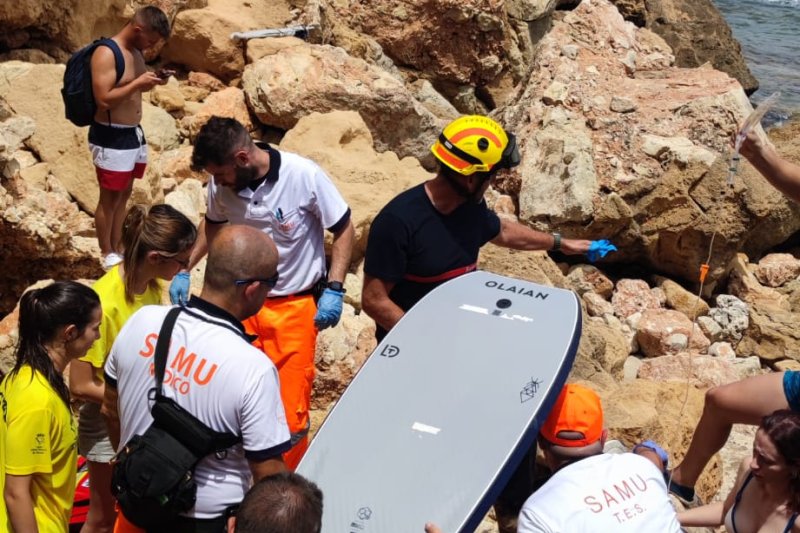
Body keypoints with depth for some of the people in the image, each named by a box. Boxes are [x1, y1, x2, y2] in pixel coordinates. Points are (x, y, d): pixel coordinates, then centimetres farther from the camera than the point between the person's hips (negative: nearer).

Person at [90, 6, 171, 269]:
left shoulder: (136, 51, 8)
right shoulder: (106, 53, -19)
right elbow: (104, 99, -25)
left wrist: (151, 82, 2)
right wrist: (138, 83, -23)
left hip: (134, 133, 9)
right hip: (111, 137, -9)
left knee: (124, 195, 16)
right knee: (109, 198, 3)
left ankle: (117, 250, 27)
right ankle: (107, 255, 16)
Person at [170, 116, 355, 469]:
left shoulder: (304, 176, -17)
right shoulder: (221, 185, -6)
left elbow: (343, 229, -6)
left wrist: (334, 289, -13)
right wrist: (184, 270, 10)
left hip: (295, 307, -3)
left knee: (290, 414, -1)